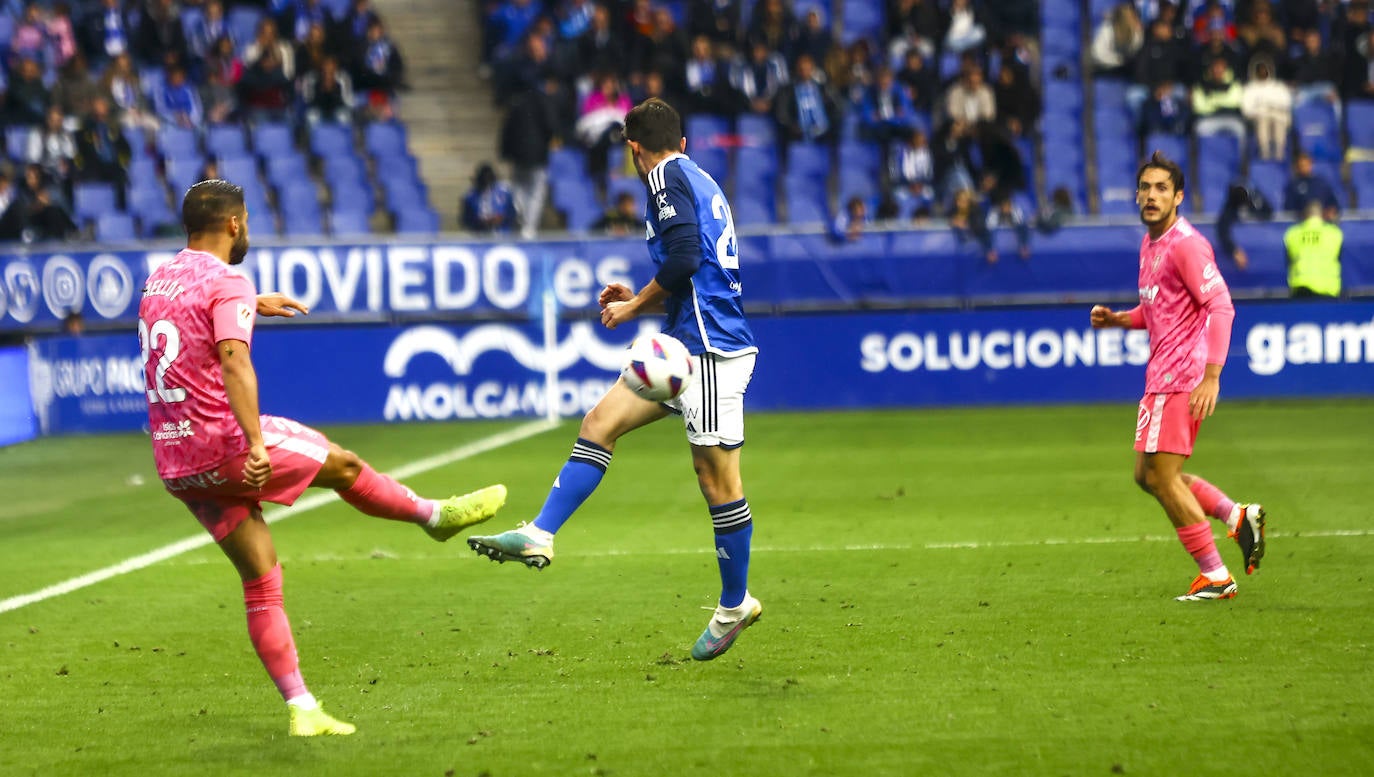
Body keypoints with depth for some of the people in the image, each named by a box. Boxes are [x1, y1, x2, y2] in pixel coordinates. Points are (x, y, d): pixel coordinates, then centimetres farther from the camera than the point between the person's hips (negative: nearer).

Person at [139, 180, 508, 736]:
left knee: (260, 580, 8)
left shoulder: (158, 282, 14)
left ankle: (300, 708, 5)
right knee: (342, 464, 15)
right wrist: (255, 443, -35)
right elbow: (233, 362, -27)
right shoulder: (228, 285, -11)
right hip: (224, 443, -8)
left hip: (175, 465, 8)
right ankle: (435, 514, 37)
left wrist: (250, 307, 48)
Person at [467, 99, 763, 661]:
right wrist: (641, 302, 23)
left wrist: (636, 306, -7)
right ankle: (539, 536, 1)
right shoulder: (697, 181, 21)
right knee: (599, 423, 5)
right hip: (684, 345, 10)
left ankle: (735, 605, 6)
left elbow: (684, 259, -21)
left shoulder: (667, 178, -7)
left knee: (717, 478, -2)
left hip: (710, 351, -10)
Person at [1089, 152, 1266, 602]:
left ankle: (1215, 577, 0)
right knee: (1148, 475, 13)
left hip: (1180, 377, -10)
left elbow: (1220, 306, -21)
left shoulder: (1185, 244, -14)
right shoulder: (1149, 245, 16)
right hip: (1162, 375, 10)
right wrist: (1116, 319, 10)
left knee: (1162, 476, -7)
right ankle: (1238, 517, 19)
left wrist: (1211, 376, -29)